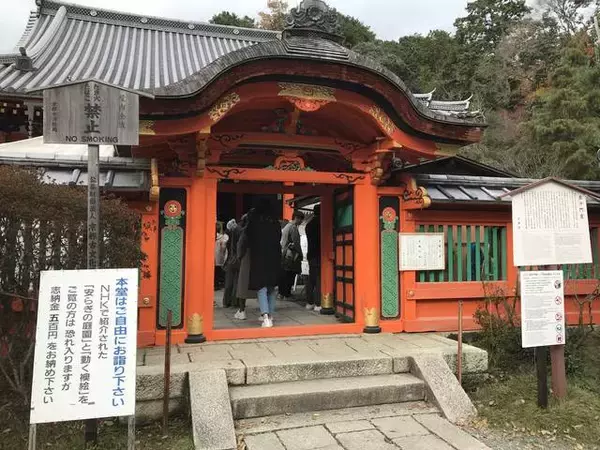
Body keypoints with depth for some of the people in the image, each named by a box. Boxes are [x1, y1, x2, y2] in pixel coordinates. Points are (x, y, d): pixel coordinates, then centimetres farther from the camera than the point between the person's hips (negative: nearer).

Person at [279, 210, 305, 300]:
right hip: (291, 255, -9)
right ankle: (287, 295, -3)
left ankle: (281, 293, 17)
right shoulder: (293, 227, -11)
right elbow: (296, 243, -14)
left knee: (283, 275, 12)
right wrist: (301, 255, -6)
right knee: (290, 276, -5)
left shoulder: (285, 227, 18)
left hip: (283, 255, 9)